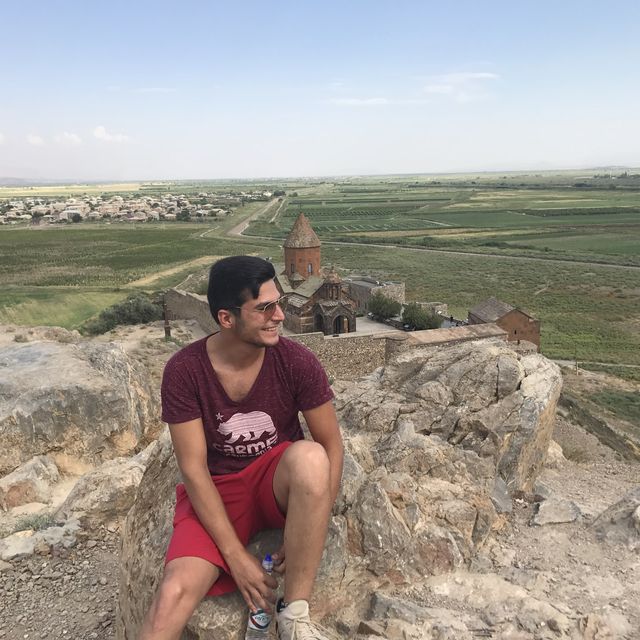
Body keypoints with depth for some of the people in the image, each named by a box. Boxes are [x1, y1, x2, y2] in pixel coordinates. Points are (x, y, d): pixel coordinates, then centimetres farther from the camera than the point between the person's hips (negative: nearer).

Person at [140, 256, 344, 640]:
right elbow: (194, 469, -14)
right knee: (174, 594, -27)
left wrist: (311, 530, -17)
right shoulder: (184, 370, -16)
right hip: (218, 492, 0)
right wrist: (236, 554, -18)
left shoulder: (297, 361, -15)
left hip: (280, 482, 1)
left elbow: (332, 445, -9)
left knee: (309, 456, -34)